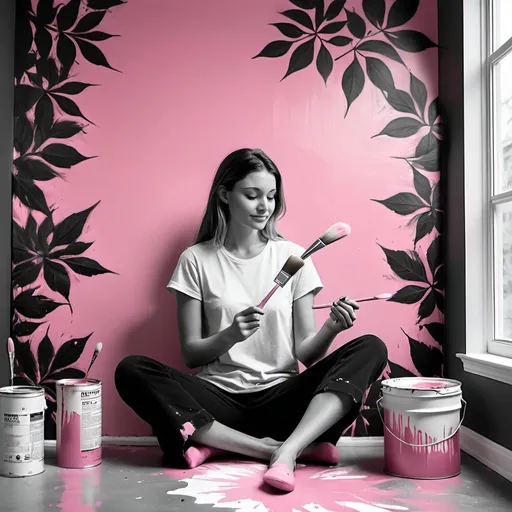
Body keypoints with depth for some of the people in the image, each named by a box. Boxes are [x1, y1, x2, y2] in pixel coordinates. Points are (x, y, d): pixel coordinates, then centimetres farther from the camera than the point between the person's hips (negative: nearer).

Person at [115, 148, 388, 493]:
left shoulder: (292, 256, 4)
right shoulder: (197, 260, 2)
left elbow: (306, 354, 2)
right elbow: (191, 354, 0)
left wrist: (331, 329, -19)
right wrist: (230, 335, -19)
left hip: (280, 397, 1)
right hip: (219, 398, 0)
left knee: (371, 348, -18)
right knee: (131, 371, -26)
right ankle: (274, 447, -25)